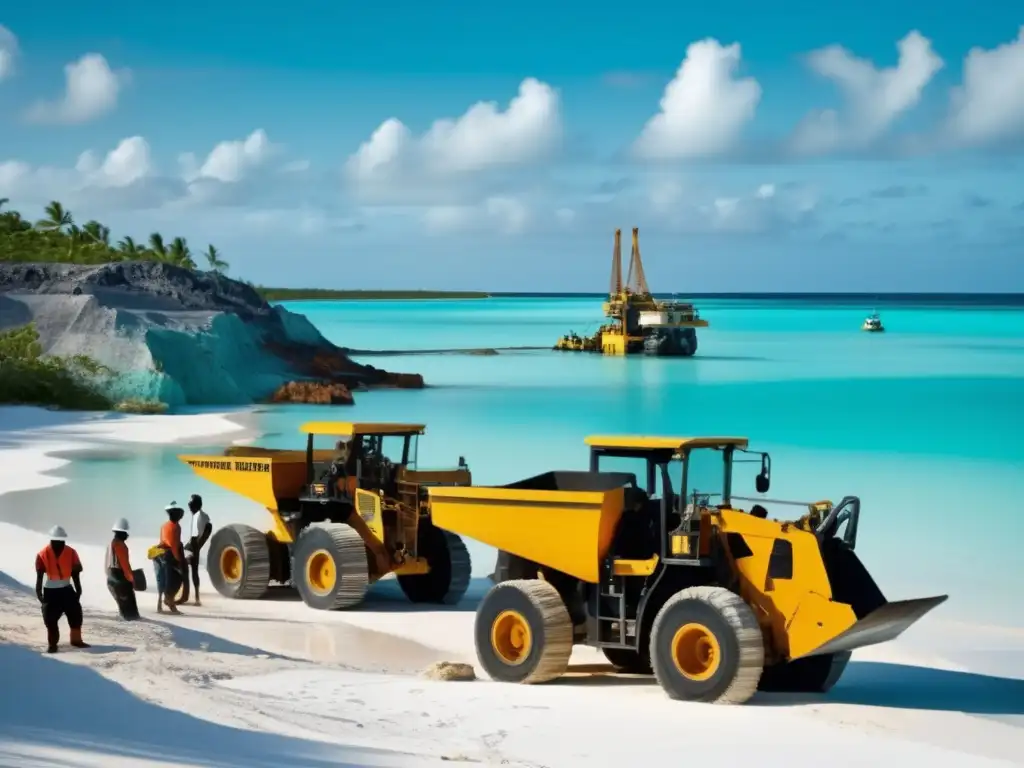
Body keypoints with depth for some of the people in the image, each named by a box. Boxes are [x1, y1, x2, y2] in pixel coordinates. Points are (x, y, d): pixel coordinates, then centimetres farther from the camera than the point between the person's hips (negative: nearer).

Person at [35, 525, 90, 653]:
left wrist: (78, 590, 5)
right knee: (50, 618, -3)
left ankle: (76, 639, 17)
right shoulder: (43, 554, -13)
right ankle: (52, 644, 7)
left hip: (66, 589, 2)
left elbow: (75, 572, 2)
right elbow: (39, 575, -6)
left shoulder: (71, 553, -6)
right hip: (50, 591, -2)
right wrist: (39, 592, -8)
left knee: (75, 613, 3)